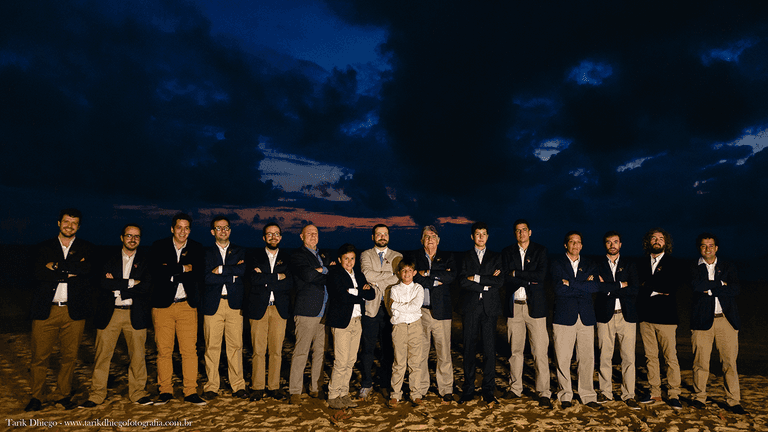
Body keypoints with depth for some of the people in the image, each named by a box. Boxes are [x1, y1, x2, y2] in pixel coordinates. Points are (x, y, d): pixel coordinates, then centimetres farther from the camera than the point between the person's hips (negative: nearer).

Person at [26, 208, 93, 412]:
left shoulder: (85, 248, 9)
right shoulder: (44, 247, 10)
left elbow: (86, 269, -10)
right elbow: (39, 273, -6)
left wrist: (57, 266, -7)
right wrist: (69, 273, -10)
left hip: (74, 311, 0)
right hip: (46, 310, 0)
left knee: (70, 356, 5)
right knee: (39, 356, 3)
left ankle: (62, 395, 21)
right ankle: (37, 396, 20)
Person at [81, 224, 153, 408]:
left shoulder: (145, 260, 7)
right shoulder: (110, 257, 8)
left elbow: (146, 286, -7)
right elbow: (104, 282, -8)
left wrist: (117, 285, -8)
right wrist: (131, 283, -10)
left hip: (135, 314, 0)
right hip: (109, 313, 0)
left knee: (138, 356, 3)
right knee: (102, 355, 2)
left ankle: (138, 393, 16)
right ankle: (97, 394, 17)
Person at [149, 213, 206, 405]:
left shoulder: (196, 248, 8)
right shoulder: (159, 247, 5)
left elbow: (199, 275, -4)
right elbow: (157, 271, -10)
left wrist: (171, 271, -9)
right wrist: (183, 269, -10)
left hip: (187, 305, 0)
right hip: (163, 305, 0)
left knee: (189, 350, -2)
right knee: (164, 350, 3)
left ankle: (191, 392, 7)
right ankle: (166, 391, 17)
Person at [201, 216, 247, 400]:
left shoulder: (240, 251, 14)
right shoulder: (206, 252, 10)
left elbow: (243, 270, -6)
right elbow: (206, 277, -6)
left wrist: (221, 269, -8)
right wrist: (232, 276, -7)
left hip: (234, 304, 1)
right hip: (212, 304, 0)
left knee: (235, 345, 0)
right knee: (212, 346, 1)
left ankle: (238, 385, 8)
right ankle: (212, 386, 11)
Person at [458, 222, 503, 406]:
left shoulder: (496, 257, 12)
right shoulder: (466, 257, 11)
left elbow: (500, 282, -2)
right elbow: (463, 282, -3)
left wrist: (476, 278, -7)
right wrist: (487, 284, -7)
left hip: (490, 307, 0)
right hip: (471, 307, 0)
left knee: (490, 350, -1)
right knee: (469, 349, 2)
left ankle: (488, 392, 8)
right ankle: (468, 390, 11)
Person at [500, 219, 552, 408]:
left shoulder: (540, 251, 4)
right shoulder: (507, 252, 8)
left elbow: (541, 275, -10)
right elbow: (506, 278, -4)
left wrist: (516, 273, -9)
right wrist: (529, 280, -10)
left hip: (535, 306, -2)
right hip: (514, 306, 2)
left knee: (540, 351, -4)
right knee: (515, 350, 10)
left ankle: (544, 393, 4)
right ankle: (515, 388, 22)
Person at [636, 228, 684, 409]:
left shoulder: (674, 264, 4)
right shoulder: (642, 265, 14)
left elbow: (673, 286, -12)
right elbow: (638, 289, 8)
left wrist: (648, 286, -8)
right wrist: (658, 290, -5)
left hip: (666, 317, -3)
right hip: (646, 317, 3)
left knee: (671, 358, -2)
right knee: (650, 357, 7)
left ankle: (674, 395, 8)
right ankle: (655, 393, 17)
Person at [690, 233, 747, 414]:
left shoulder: (728, 267, 12)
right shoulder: (694, 269, 8)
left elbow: (735, 289, -4)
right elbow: (696, 286, -13)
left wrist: (710, 290, -9)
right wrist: (720, 283, -7)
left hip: (726, 319, 1)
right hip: (702, 320, -1)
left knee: (730, 362, 2)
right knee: (701, 362, 1)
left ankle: (733, 401, 12)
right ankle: (699, 397, 14)